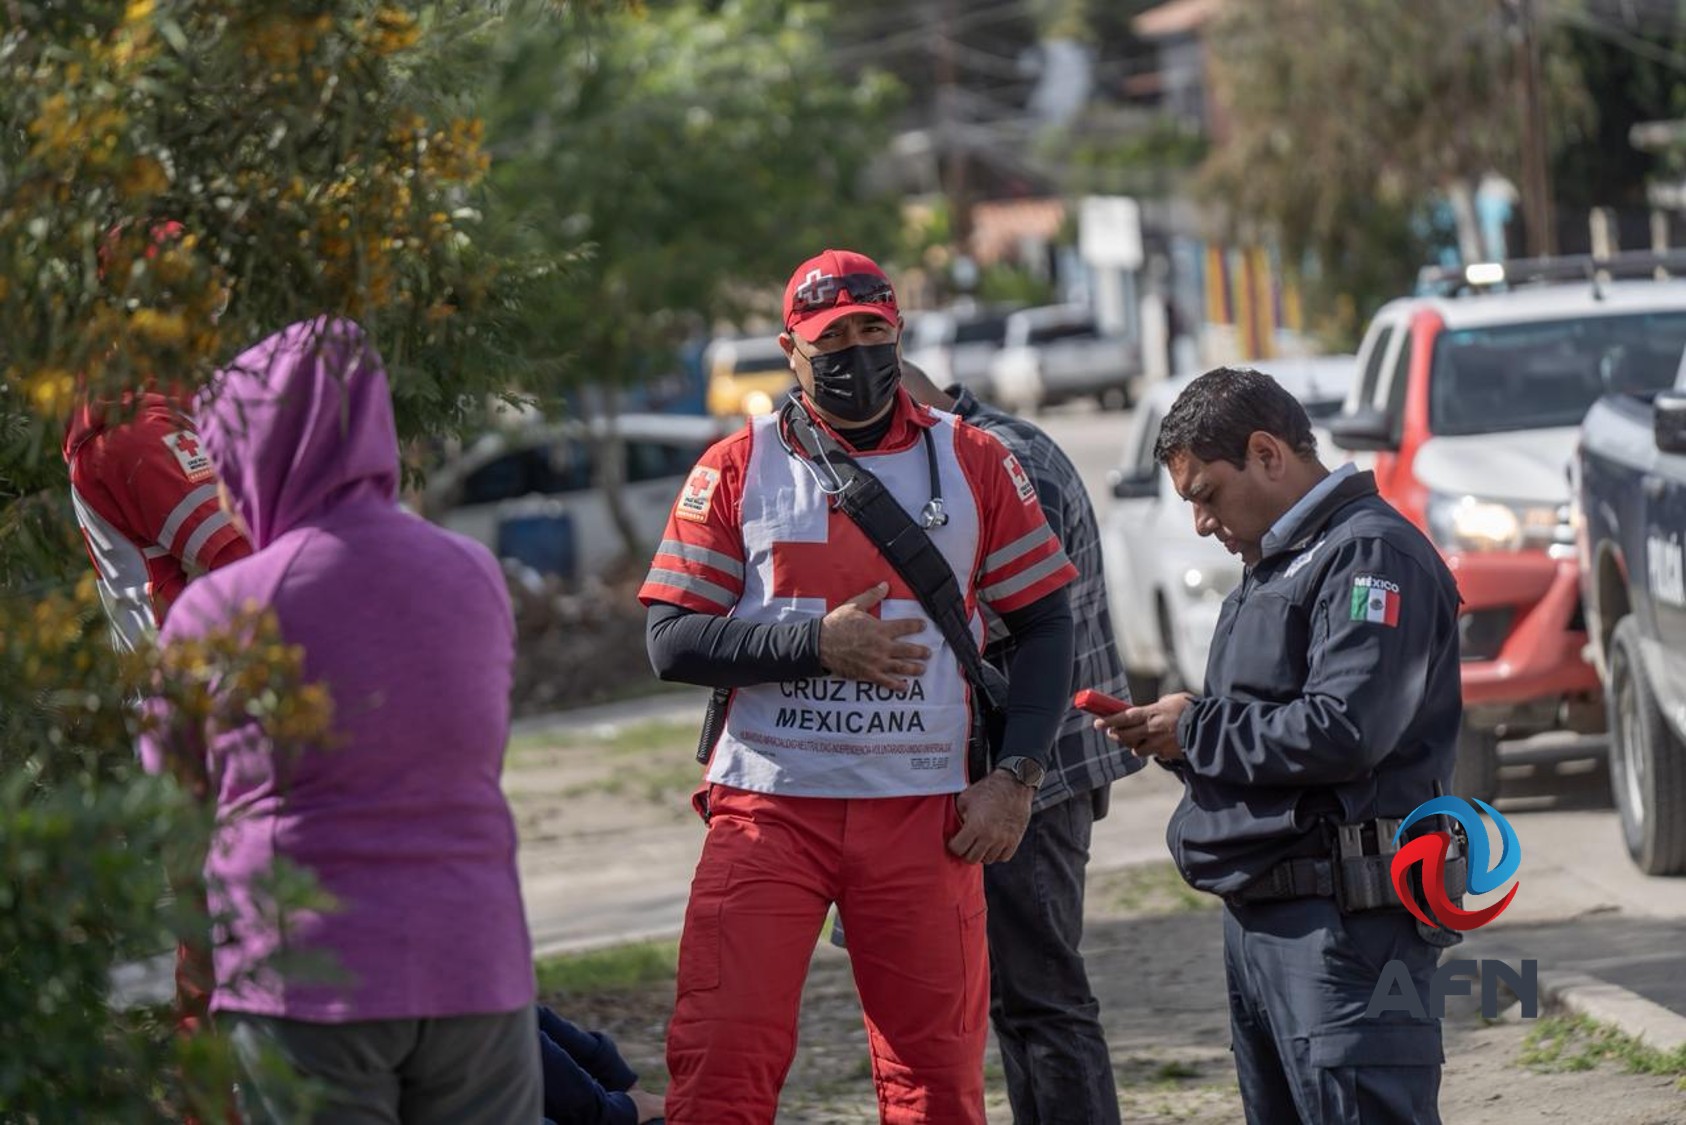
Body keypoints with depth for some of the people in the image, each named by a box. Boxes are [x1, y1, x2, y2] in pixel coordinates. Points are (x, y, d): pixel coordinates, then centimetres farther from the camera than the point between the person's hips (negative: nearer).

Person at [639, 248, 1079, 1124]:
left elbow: (1044, 626, 11)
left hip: (925, 812, 1)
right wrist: (816, 643, -13)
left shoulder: (973, 464, 8)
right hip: (766, 810, -1)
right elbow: (671, 641, 0)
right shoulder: (736, 468, 6)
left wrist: (1015, 777, -2)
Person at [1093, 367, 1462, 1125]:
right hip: (1259, 915, 10)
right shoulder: (1275, 564, 23)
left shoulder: (1370, 555, -10)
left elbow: (1340, 732, -21)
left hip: (1343, 920, -10)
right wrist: (1171, 733, 6)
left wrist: (1195, 732, -9)